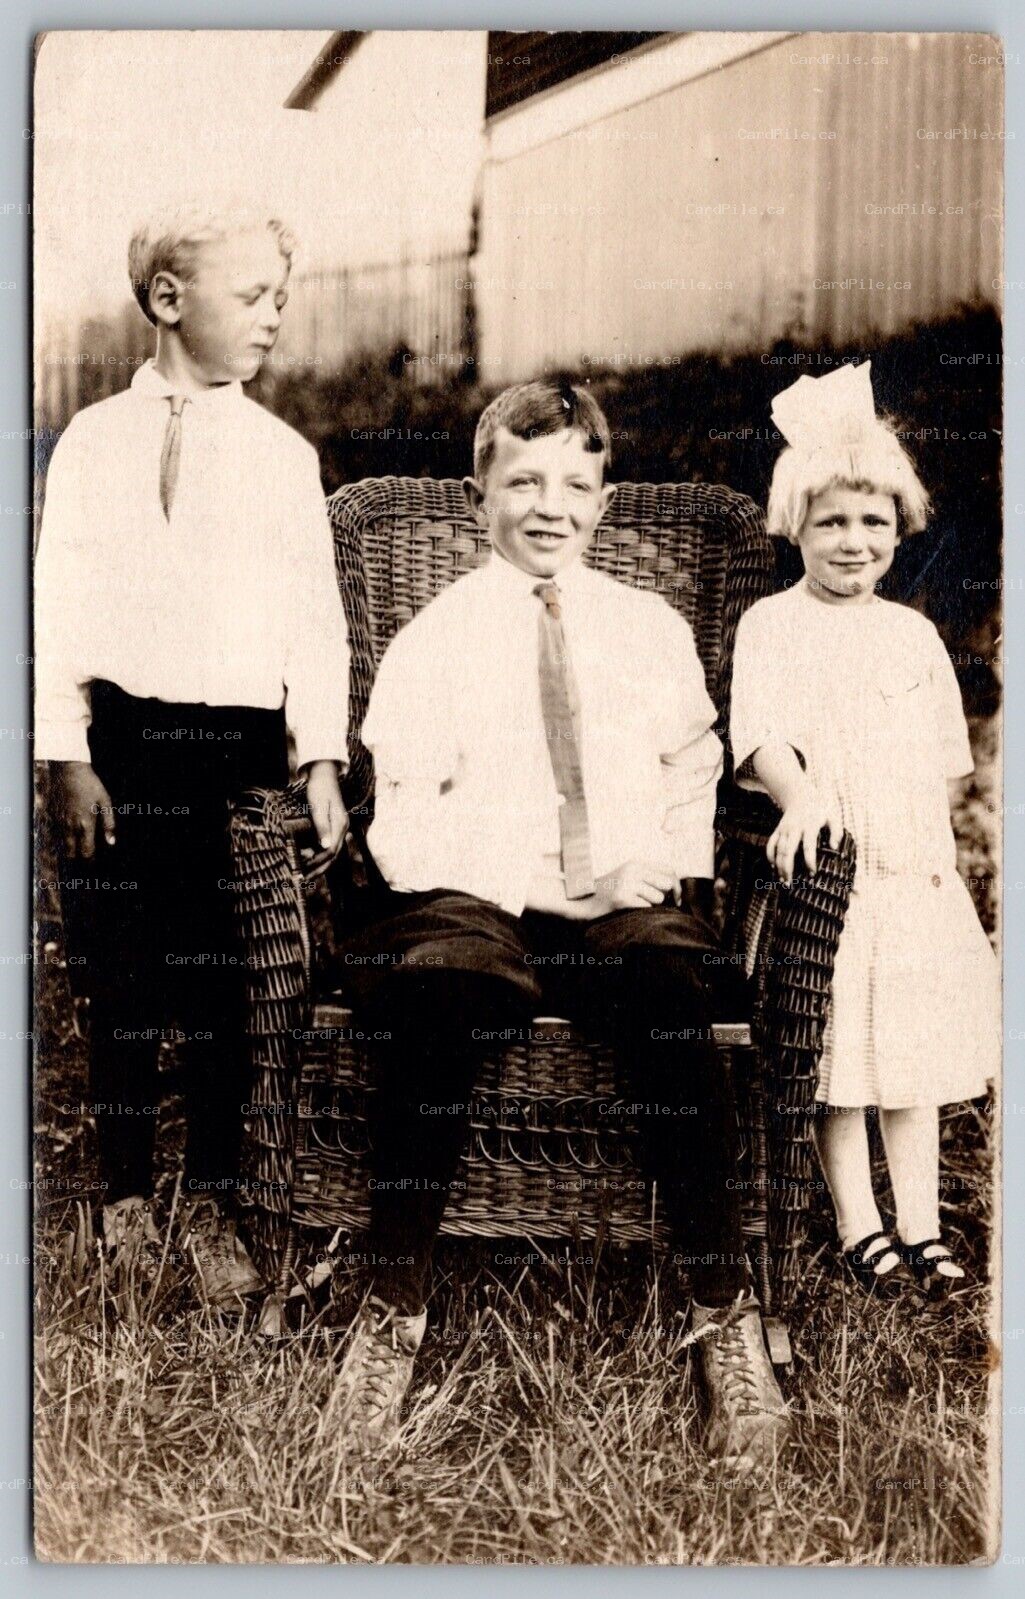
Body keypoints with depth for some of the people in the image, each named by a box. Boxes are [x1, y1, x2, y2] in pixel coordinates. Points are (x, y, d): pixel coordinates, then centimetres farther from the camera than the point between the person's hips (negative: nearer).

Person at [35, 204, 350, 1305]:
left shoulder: (282, 454, 9)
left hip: (237, 741, 1)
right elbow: (61, 602, 1)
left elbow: (316, 617, 6)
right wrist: (68, 756, -8)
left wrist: (321, 764, -2)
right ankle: (125, 1200, 24)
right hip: (118, 735, 0)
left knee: (215, 982, 2)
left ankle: (210, 1206, 20)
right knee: (118, 976, 6)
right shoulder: (94, 441, 5)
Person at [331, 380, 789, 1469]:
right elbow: (404, 827, 3)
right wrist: (527, 879, -12)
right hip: (473, 901, -1)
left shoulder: (652, 628, 19)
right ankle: (393, 1307, -18)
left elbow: (693, 774, 20)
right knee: (433, 1007, -35)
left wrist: (661, 859, -3)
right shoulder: (434, 636, 10)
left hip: (630, 904, 1)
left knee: (669, 1010, -34)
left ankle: (726, 1316, -22)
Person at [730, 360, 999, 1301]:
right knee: (837, 1054, -1)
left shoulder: (914, 635, 14)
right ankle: (861, 1229, 10)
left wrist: (937, 847, 8)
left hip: (914, 872, 4)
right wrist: (800, 797, -33)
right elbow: (759, 731, -15)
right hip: (825, 869, -4)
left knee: (916, 1048, 7)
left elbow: (946, 761, 18)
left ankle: (922, 1225, 16)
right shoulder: (771, 626, -1)